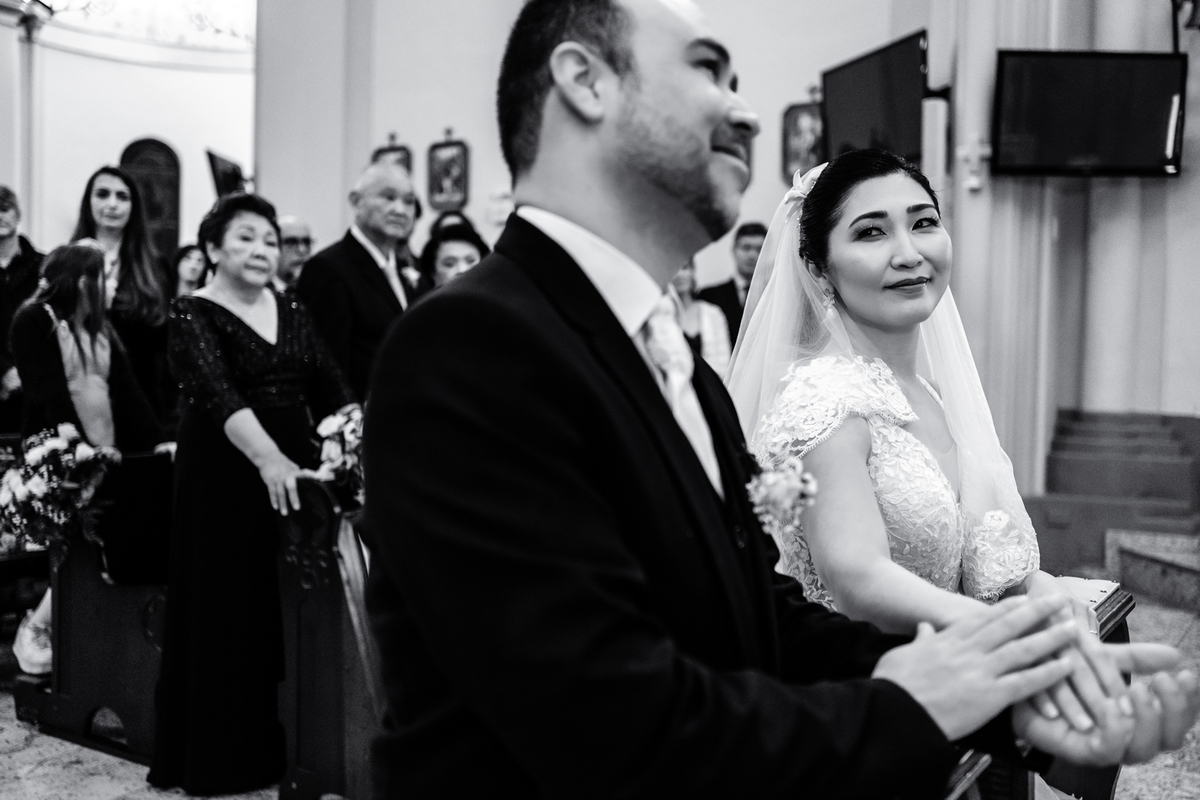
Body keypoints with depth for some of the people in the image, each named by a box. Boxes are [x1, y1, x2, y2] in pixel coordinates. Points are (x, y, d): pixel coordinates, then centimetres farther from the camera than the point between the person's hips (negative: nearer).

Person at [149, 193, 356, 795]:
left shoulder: (293, 313, 11)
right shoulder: (194, 315, -7)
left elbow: (331, 389, 5)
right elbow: (218, 394, -23)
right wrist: (269, 460, -37)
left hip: (291, 468, 5)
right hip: (226, 475, -5)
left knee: (291, 608, 7)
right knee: (230, 610, 1)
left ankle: (282, 746, 19)